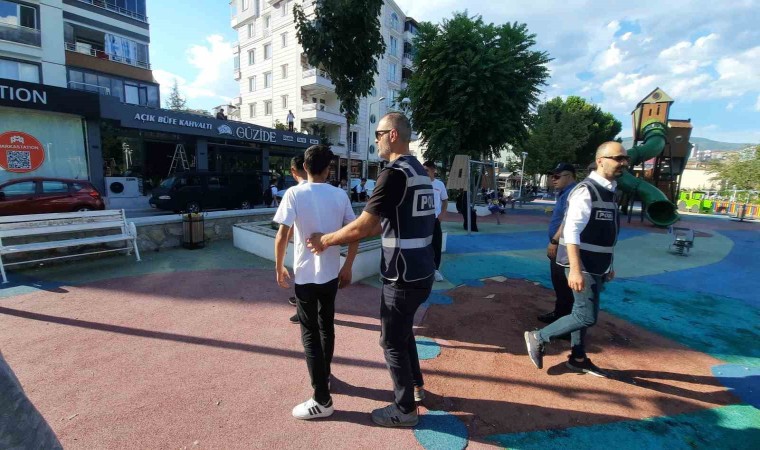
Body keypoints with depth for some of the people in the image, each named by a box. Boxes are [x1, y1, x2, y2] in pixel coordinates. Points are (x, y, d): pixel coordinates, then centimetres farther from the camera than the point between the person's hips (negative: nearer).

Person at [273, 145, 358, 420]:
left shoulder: (294, 194, -10)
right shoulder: (340, 195, 0)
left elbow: (282, 236, -12)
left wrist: (279, 267, 2)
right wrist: (347, 267, 10)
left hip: (305, 275, -4)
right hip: (331, 274, 4)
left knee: (310, 334, 5)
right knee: (326, 327, 21)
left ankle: (322, 400, 12)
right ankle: (324, 376, 40)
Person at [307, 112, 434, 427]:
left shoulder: (395, 172, -18)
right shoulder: (418, 171, 11)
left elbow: (361, 227, -21)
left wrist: (326, 240, -4)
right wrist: (342, 238, 14)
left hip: (403, 277, -9)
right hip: (421, 272, 9)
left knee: (392, 341, 9)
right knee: (403, 331, 26)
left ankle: (405, 410, 29)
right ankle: (415, 386, 45)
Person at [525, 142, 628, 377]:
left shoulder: (609, 191, 12)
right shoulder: (586, 191, -17)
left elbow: (604, 236, 18)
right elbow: (571, 232, -24)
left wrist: (608, 266, 20)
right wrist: (575, 270, -28)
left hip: (596, 266, 9)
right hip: (583, 267, -9)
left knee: (582, 313, 17)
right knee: (587, 317, -6)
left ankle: (578, 358, 33)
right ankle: (537, 338, 9)